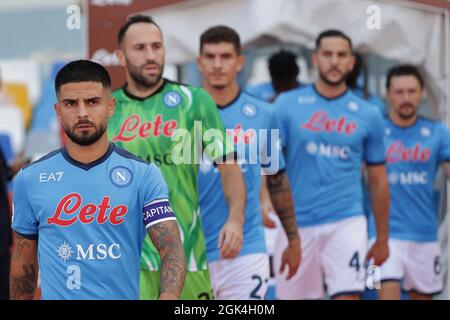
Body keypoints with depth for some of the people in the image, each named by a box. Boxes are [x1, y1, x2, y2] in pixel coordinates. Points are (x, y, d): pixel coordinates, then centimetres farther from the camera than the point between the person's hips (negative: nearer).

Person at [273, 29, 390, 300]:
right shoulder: (287, 105, 3)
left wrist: (382, 238, 13)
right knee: (293, 295, 8)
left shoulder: (368, 115, 6)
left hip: (346, 222, 0)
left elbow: (378, 180, 12)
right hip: (297, 223, 1)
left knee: (348, 295, -15)